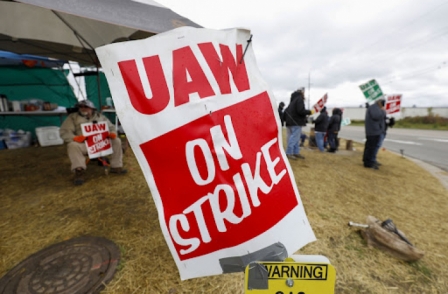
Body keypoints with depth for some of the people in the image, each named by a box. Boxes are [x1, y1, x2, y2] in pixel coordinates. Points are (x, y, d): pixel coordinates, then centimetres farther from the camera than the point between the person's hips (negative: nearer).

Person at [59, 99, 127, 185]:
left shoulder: (100, 116, 15)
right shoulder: (73, 117, 8)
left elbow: (111, 126, 19)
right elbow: (64, 131, 1)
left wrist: (113, 133, -7)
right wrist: (74, 137, -22)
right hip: (83, 144, -2)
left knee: (116, 141, -17)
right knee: (73, 145, -34)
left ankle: (116, 167, -11)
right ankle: (79, 171, -30)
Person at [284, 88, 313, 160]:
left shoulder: (294, 99, 18)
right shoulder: (299, 99, -10)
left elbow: (287, 111, 19)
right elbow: (301, 111, -20)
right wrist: (310, 112, -7)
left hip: (292, 121, 10)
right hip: (296, 122, -10)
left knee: (296, 137, 13)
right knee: (294, 138, -8)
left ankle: (296, 152, 19)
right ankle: (289, 153, -6)